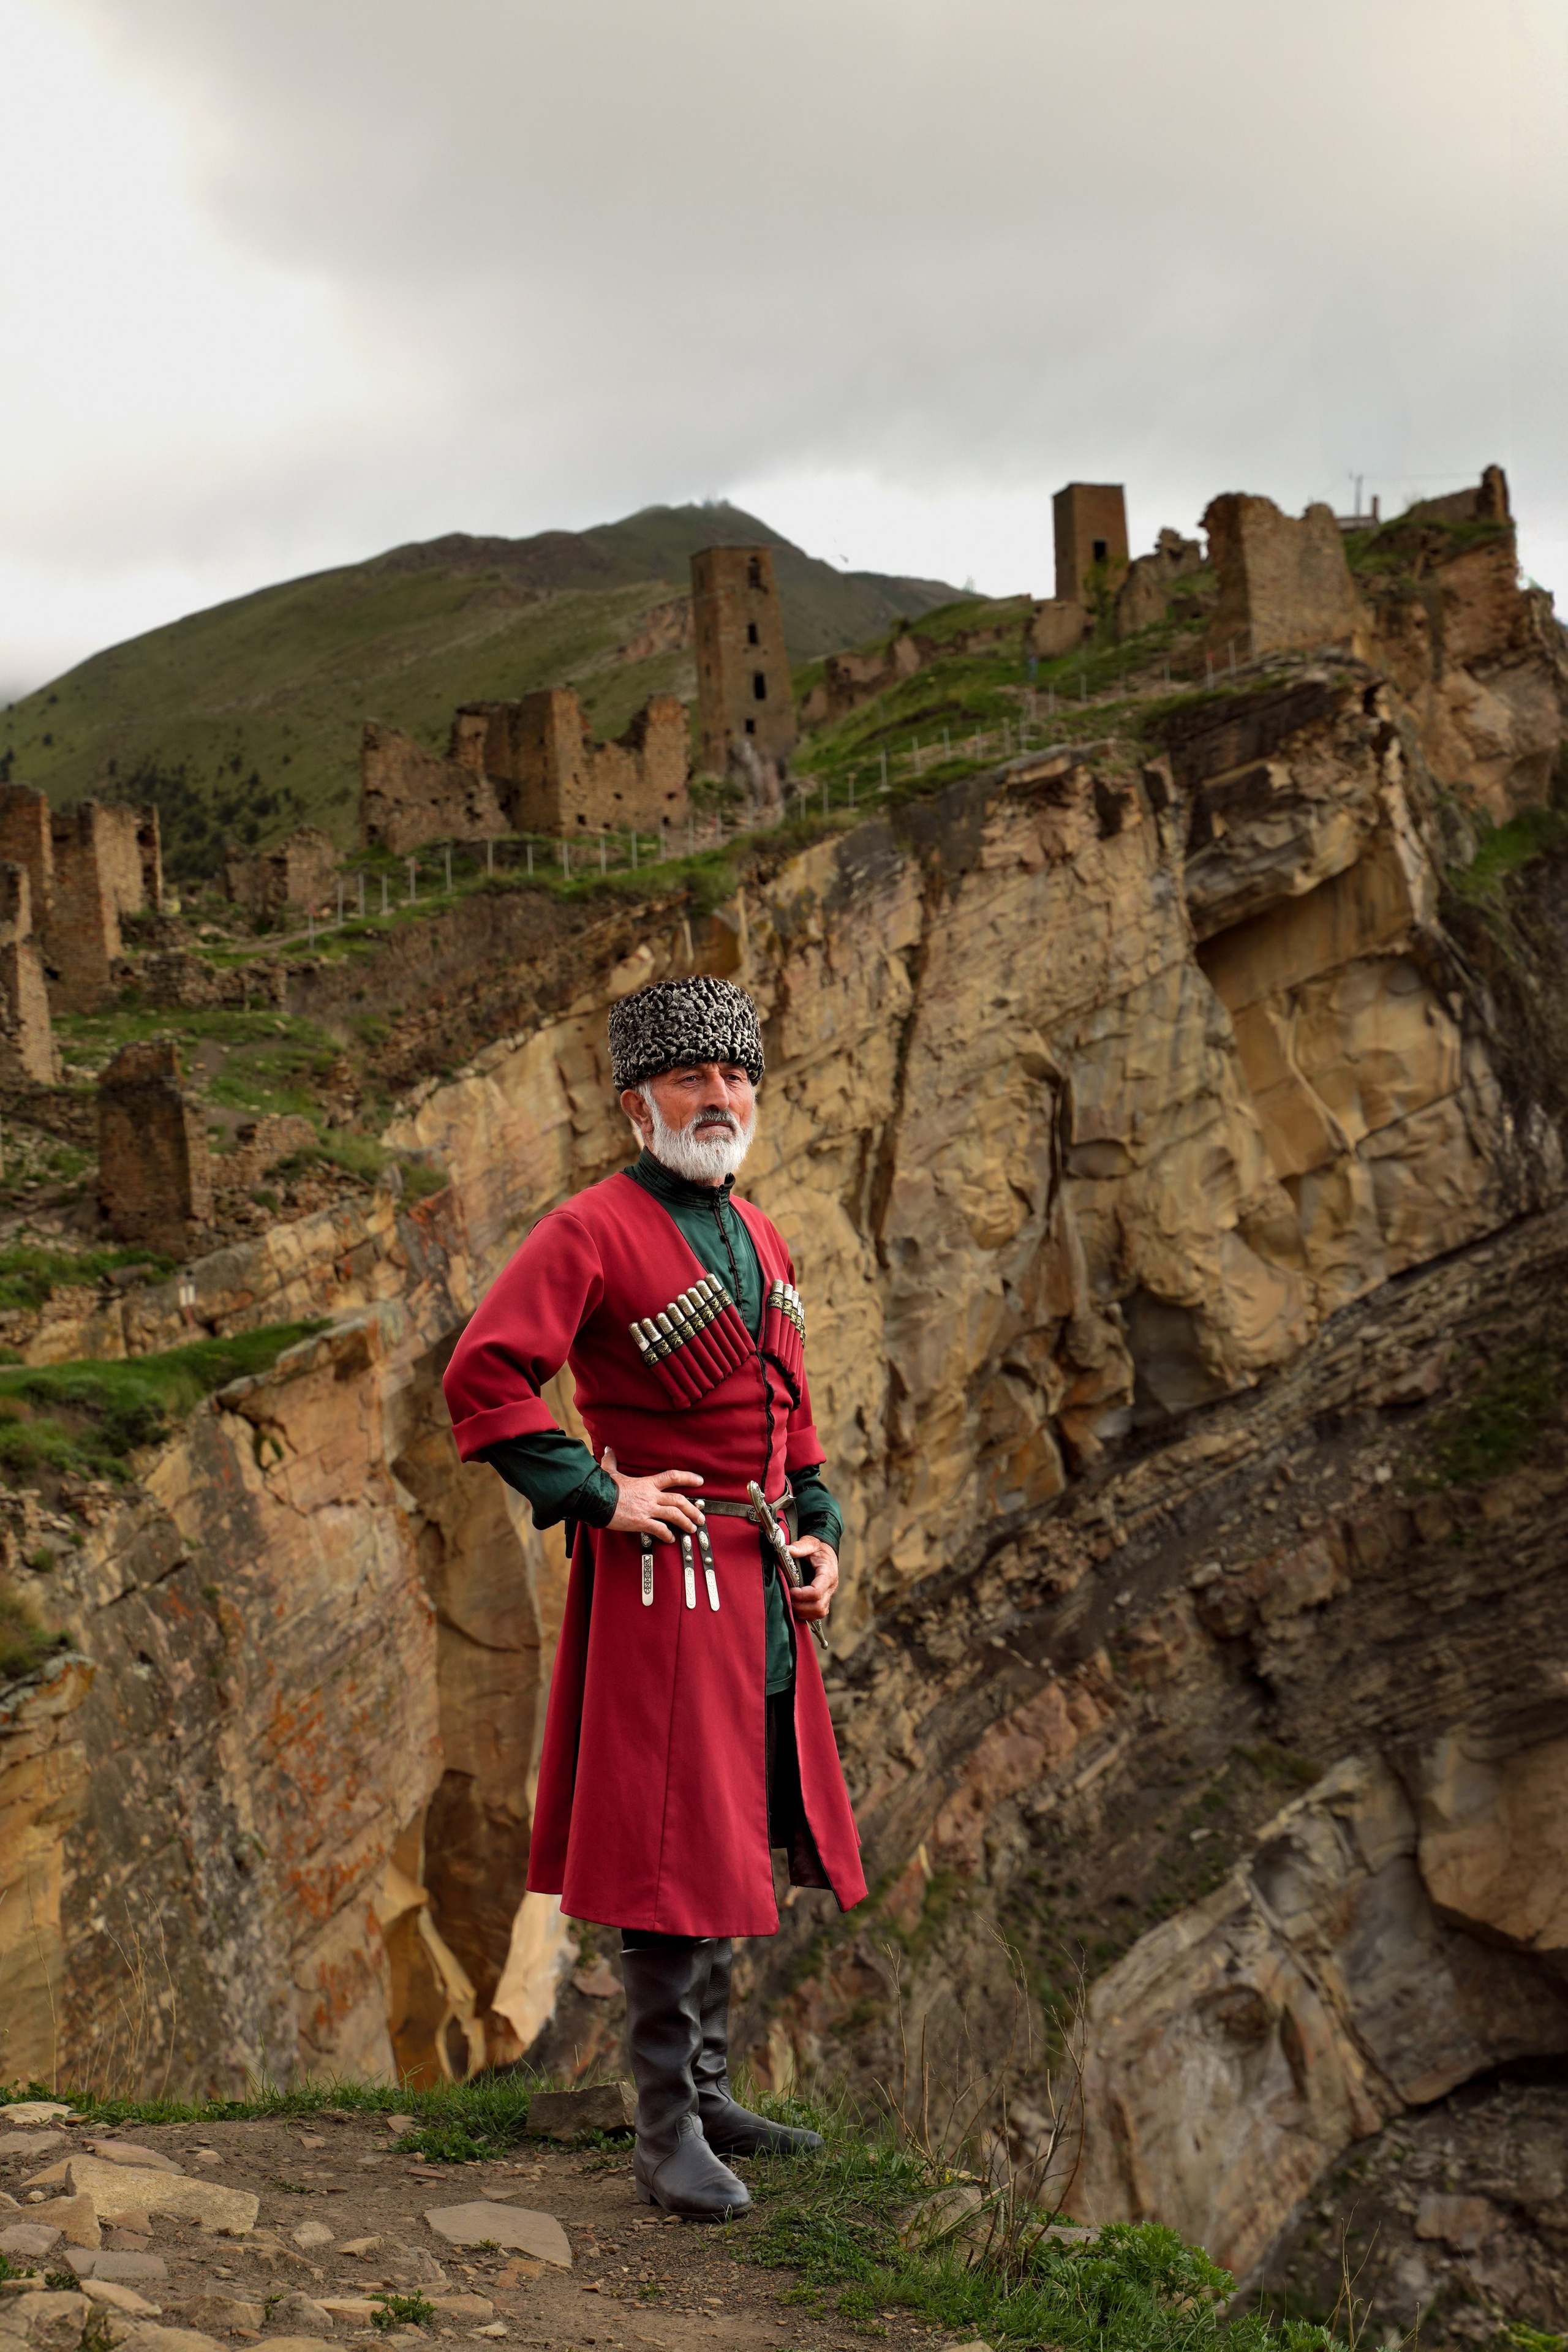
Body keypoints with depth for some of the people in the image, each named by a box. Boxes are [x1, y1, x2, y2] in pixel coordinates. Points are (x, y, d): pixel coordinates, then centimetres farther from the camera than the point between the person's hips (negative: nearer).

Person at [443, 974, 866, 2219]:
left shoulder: (760, 1237, 14)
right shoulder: (592, 1232, -11)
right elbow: (483, 1377, -19)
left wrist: (821, 1531, 11)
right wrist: (599, 1493, -17)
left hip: (764, 1587, 8)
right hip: (662, 1575, -8)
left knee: (739, 1837, 14)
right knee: (676, 1851, -5)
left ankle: (709, 2092, 27)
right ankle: (668, 2131, 4)